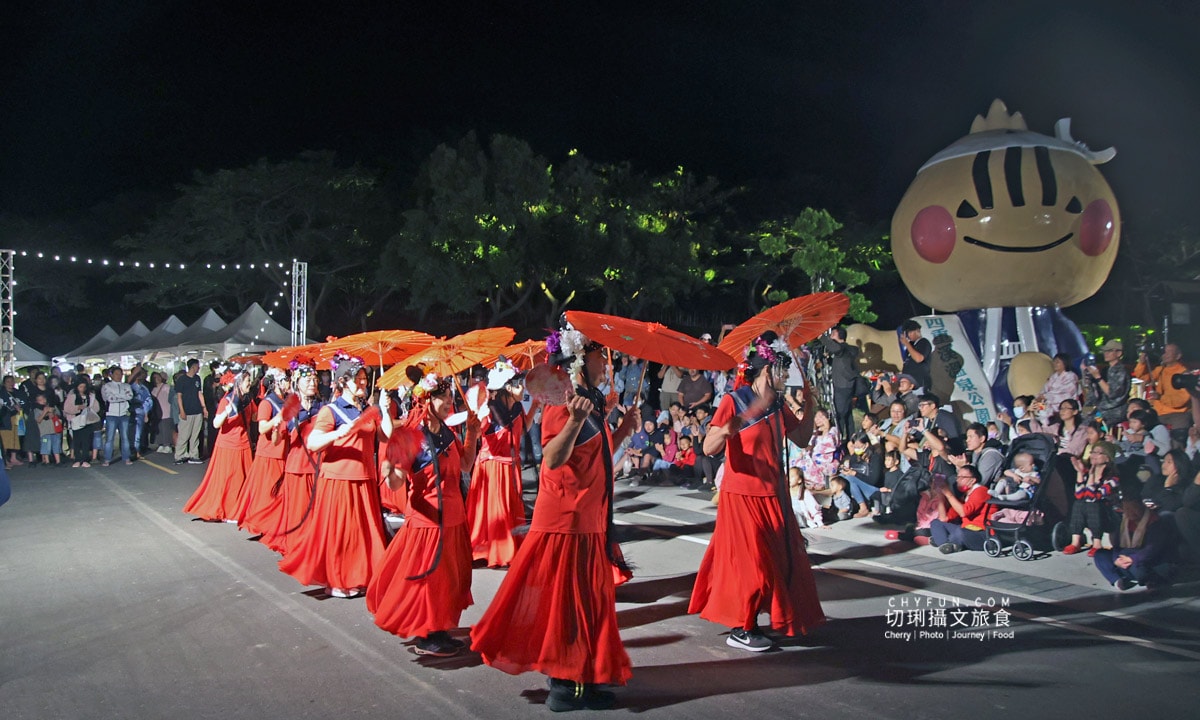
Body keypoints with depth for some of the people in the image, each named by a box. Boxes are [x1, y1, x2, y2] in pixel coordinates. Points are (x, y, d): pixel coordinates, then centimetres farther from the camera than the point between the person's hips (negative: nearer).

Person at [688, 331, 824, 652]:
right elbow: (709, 448, -22)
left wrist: (809, 407, 4)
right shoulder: (733, 402, -14)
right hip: (742, 495, -8)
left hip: (773, 495, 8)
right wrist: (729, 428, -41)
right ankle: (740, 630, 12)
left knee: (780, 559, 13)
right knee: (749, 562, -2)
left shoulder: (777, 405, 8)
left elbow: (801, 438, 15)